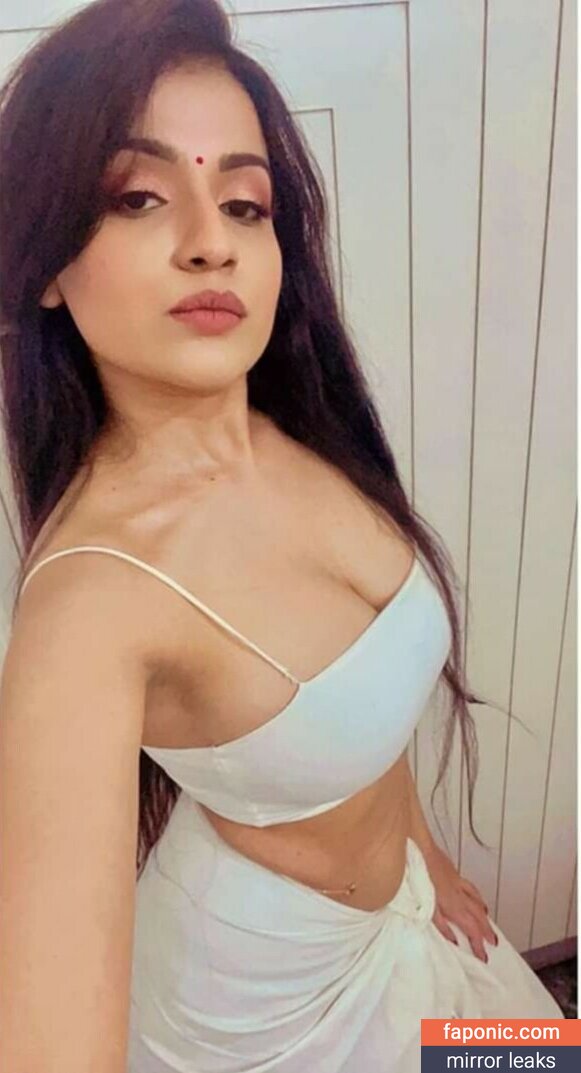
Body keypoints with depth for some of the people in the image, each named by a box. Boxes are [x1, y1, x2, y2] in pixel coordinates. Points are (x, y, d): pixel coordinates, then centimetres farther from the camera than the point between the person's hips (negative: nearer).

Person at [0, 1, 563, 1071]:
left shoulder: (307, 443, -15)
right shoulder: (89, 598, -36)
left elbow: (366, 697, -1)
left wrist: (425, 850, 8)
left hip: (392, 898, 6)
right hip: (268, 974, -5)